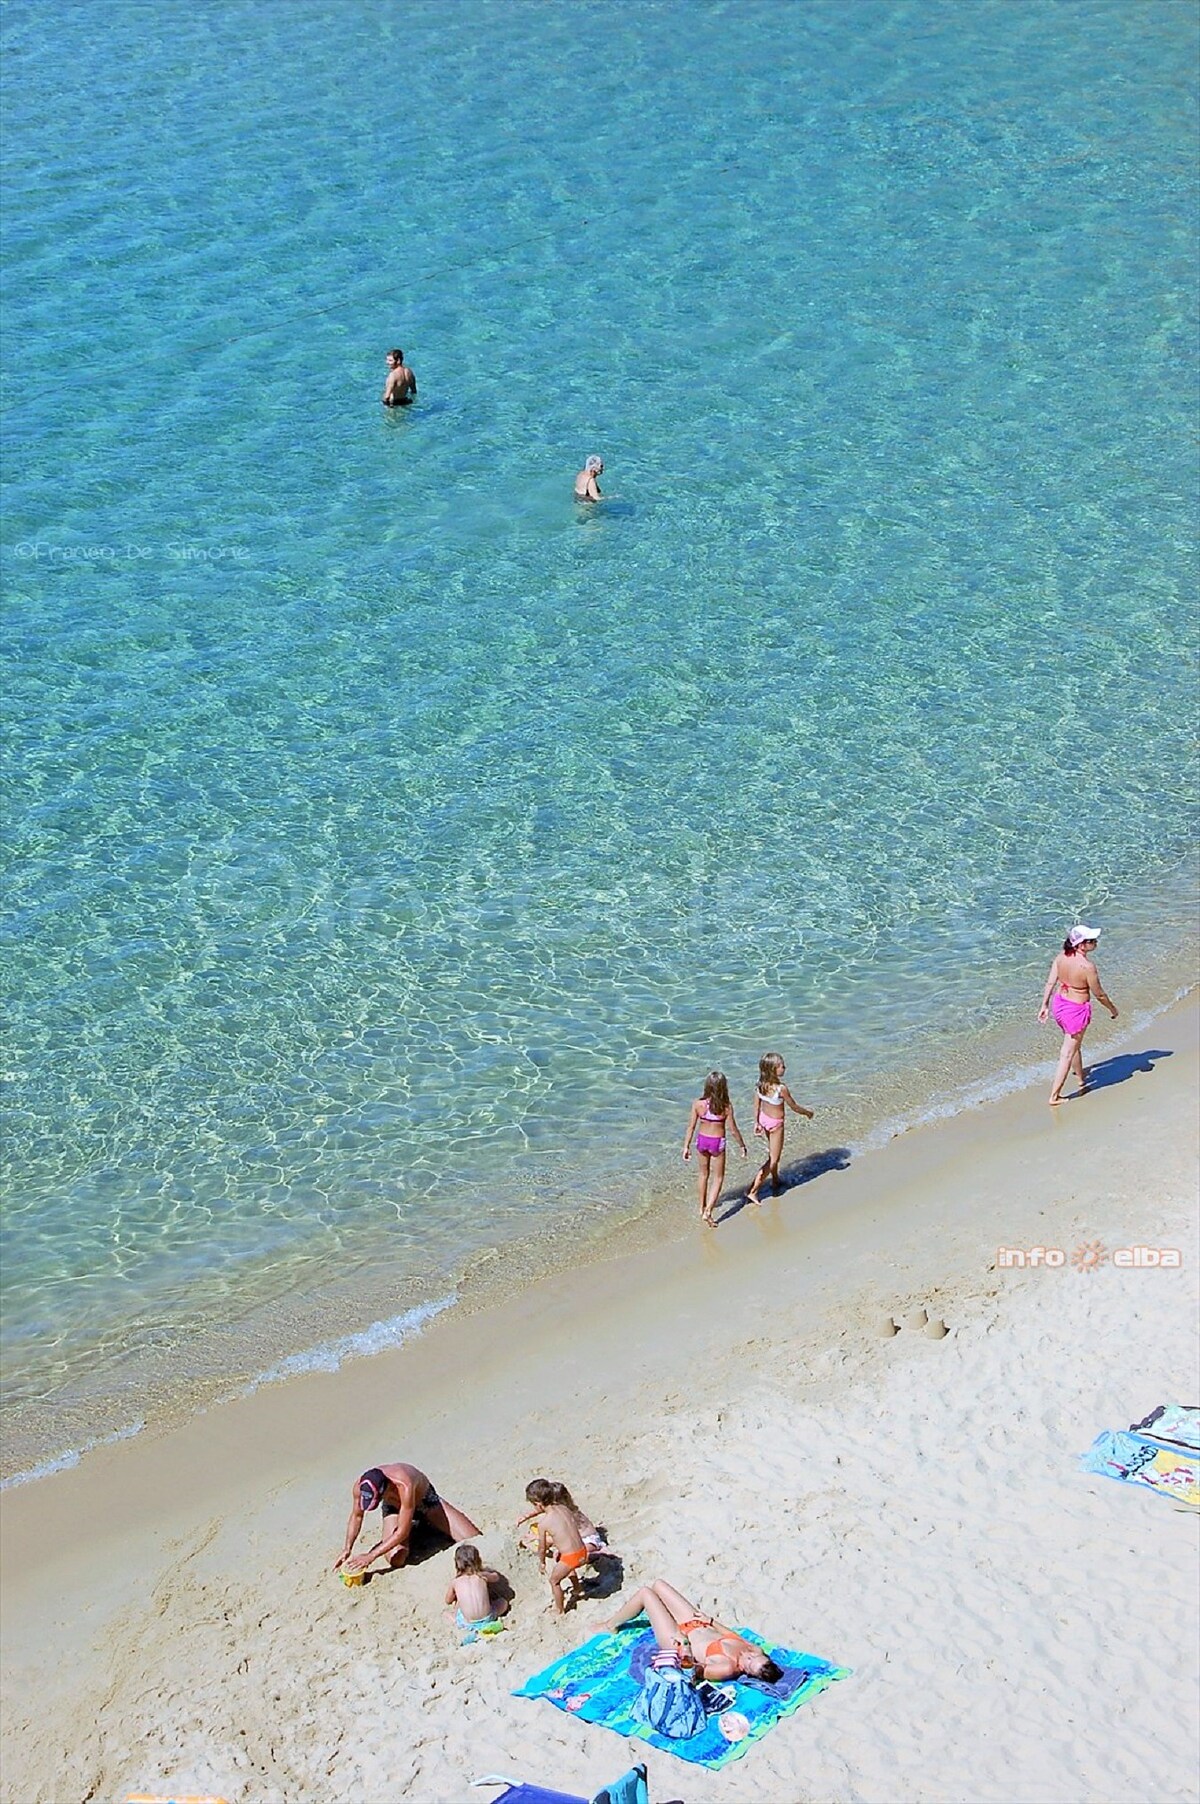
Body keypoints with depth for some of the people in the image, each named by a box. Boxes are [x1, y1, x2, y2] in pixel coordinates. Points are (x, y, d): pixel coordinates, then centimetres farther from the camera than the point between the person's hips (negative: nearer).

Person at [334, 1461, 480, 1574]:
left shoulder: (404, 1486, -46)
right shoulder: (360, 1486, -31)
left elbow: (402, 1532, -39)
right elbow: (356, 1516, -9)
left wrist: (371, 1556, -38)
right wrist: (347, 1548, -21)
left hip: (424, 1500, -3)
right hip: (394, 1507, 3)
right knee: (396, 1559, -23)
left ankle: (428, 1524, 18)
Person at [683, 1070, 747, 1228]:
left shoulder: (698, 1104, -15)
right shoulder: (726, 1107, -21)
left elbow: (691, 1127, -8)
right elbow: (733, 1130, -12)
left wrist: (686, 1147, 3)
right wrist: (742, 1145, 4)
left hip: (701, 1140, 3)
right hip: (718, 1143, -3)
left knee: (703, 1173, 25)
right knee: (717, 1178, 13)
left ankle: (702, 1207, 39)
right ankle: (708, 1212, 3)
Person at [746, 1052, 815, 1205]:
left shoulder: (761, 1084, -12)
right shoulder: (781, 1088, -31)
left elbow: (757, 1104, 1)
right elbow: (794, 1107, -17)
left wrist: (757, 1122, 15)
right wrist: (808, 1112, 2)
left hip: (764, 1119, 7)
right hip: (775, 1124, -7)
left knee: (772, 1153, 28)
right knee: (773, 1159, 6)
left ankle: (775, 1181, 48)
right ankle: (752, 1191, 2)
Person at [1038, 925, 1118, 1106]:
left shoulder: (1062, 956, -9)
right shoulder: (1087, 966, -28)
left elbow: (1050, 983, 0)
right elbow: (1099, 994, -15)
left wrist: (1044, 1005, 12)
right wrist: (1112, 1009, 2)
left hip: (1059, 1003, 7)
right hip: (1076, 1009, -7)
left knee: (1074, 1044, 29)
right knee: (1068, 1053, 5)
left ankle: (1081, 1078, 51)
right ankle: (1054, 1096, 10)